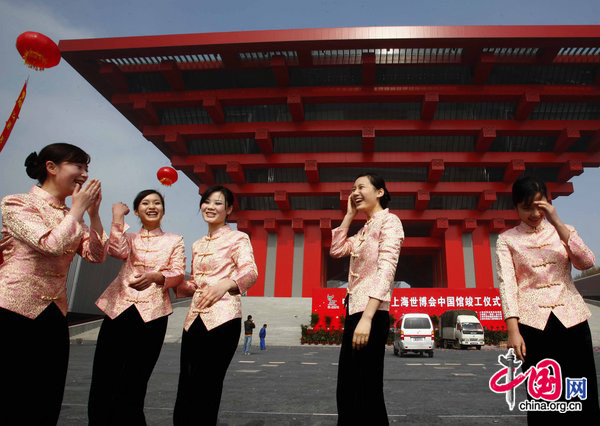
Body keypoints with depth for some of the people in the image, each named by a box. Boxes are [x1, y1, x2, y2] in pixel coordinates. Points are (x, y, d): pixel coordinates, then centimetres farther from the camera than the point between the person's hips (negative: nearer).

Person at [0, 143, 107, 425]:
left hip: (53, 314, 7)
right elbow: (52, 244, -23)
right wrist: (78, 208, -12)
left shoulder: (71, 215, 12)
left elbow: (96, 255, 3)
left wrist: (93, 213, -4)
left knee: (47, 400, 12)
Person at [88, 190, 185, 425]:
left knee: (134, 381, 6)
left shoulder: (174, 241, 11)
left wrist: (154, 276, -17)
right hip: (119, 309, 2)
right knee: (104, 376, 0)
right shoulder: (129, 238, 16)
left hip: (151, 312, -2)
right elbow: (117, 250, -7)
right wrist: (118, 216, -7)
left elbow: (179, 274, 0)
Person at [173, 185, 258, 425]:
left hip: (223, 318, -6)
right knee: (186, 390, 7)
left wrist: (225, 284, -32)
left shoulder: (237, 238, -1)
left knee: (206, 389, -2)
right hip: (195, 318, 6)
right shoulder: (197, 245, 19)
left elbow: (250, 272, -15)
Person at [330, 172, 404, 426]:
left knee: (364, 391, -3)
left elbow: (386, 270, -17)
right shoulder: (365, 229, 20)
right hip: (354, 310, 9)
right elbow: (336, 250, 15)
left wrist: (367, 318, -25)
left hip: (372, 313, -9)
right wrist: (349, 214, 13)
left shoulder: (389, 221, -6)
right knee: (348, 389, 14)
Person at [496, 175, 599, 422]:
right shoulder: (507, 240, 4)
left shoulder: (562, 231, 13)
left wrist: (557, 223, -12)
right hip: (533, 322, -2)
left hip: (571, 317, 2)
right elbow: (506, 283, -7)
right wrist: (513, 329, -18)